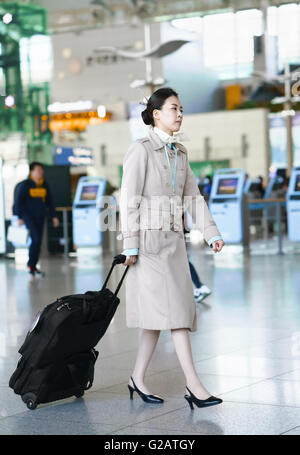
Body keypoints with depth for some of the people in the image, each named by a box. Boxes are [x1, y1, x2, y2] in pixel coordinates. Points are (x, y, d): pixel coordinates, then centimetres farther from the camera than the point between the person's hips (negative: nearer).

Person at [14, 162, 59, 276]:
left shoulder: (45, 185, 8)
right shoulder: (24, 185, -7)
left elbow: (49, 201, 14)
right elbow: (18, 201, -8)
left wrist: (54, 216, 9)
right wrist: (20, 217, -15)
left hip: (40, 217, 5)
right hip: (28, 216, -5)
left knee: (38, 242, 3)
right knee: (36, 239, -17)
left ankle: (33, 266, 10)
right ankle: (30, 264, -3)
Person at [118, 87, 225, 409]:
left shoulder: (179, 153, 14)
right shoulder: (140, 150, -8)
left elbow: (193, 196, 14)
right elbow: (129, 200, -11)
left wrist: (211, 233, 5)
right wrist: (130, 246, -15)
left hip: (173, 240, 7)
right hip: (148, 240, -7)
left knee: (158, 313, 8)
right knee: (173, 308, -12)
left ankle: (138, 379, 19)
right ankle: (194, 386, -14)